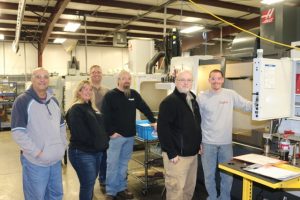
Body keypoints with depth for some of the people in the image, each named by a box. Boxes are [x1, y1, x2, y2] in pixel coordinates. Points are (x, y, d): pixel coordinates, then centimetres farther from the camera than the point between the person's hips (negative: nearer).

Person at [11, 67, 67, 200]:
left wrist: (63, 146, 7)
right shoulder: (23, 101, -12)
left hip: (56, 160, 6)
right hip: (35, 162, -6)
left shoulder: (54, 101, 10)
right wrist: (37, 152, -18)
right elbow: (18, 133, -17)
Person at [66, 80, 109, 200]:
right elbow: (79, 133, -21)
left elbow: (99, 127, 18)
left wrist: (103, 142, 3)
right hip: (82, 153, -8)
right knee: (87, 185, 0)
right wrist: (95, 143, -15)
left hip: (96, 152, 8)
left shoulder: (91, 108, 14)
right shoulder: (75, 109, -13)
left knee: (90, 183, 18)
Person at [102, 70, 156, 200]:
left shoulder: (134, 94, 9)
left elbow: (145, 108, 17)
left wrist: (153, 121, 12)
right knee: (113, 164, 1)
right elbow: (105, 116, -12)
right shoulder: (110, 95, -7)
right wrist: (111, 132, -15)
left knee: (124, 164, 14)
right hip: (116, 136, -5)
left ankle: (121, 189, 25)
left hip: (130, 136, 5)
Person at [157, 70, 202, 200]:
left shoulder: (193, 101, 13)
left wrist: (198, 144, 17)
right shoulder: (169, 101, -15)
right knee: (176, 189, 0)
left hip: (192, 153, 8)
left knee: (190, 187, 18)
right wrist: (171, 153, -21)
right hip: (177, 154, -8)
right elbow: (162, 128, -21)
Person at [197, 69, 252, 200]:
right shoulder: (202, 97, -3)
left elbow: (248, 106, 1)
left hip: (226, 142, 1)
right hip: (208, 143, -1)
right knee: (209, 174, 12)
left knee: (227, 174, 15)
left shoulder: (231, 94, -1)